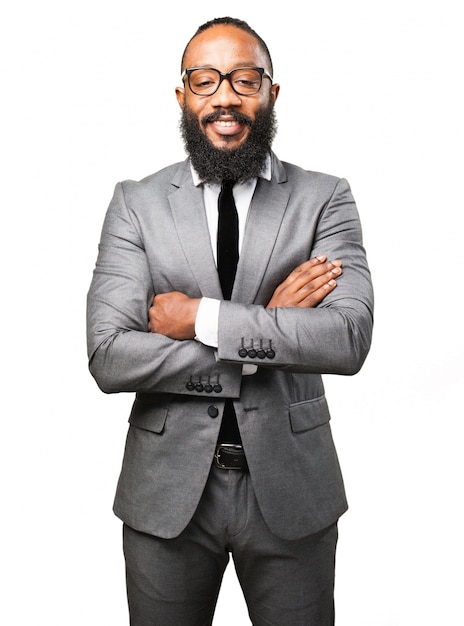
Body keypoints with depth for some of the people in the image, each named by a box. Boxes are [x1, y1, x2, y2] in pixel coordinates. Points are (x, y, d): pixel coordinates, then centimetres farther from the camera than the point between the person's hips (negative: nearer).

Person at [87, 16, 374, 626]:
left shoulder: (325, 198, -3)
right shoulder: (136, 203, -3)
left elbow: (350, 338, -16)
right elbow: (109, 358, -13)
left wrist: (202, 318, -19)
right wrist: (270, 328, -17)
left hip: (291, 486, 0)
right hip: (167, 487, 1)